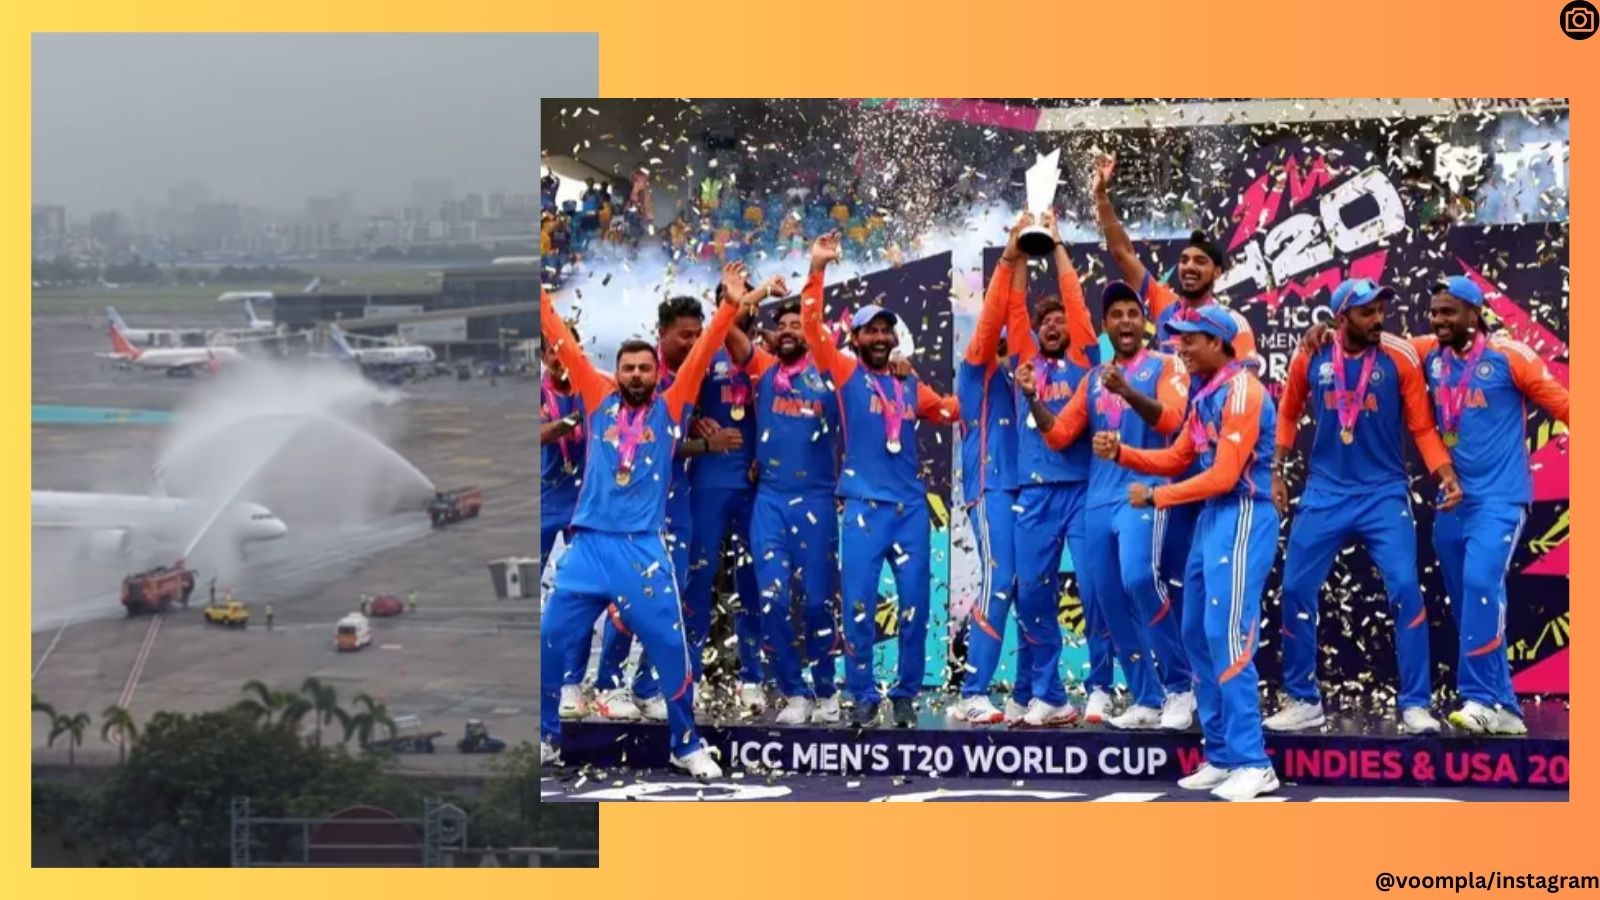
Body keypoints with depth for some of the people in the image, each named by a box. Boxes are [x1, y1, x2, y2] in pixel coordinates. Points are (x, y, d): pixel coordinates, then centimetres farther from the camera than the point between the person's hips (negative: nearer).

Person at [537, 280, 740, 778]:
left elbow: (701, 354, 4)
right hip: (589, 544, 1)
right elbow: (566, 347, 11)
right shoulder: (599, 401, 11)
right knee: (549, 640, 1)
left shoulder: (669, 408, 8)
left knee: (670, 647, -2)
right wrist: (540, 299, 9)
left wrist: (731, 304, -1)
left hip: (644, 547, -1)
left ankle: (687, 745, 11)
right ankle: (546, 738, 16)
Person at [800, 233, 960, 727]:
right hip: (864, 505, -3)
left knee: (915, 602, 2)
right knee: (859, 603, -6)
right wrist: (817, 270, -13)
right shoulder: (846, 374, 5)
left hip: (911, 506, 3)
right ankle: (864, 695, 3)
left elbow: (952, 409, 30)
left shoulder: (911, 387, 15)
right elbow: (812, 327, -5)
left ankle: (905, 694, 12)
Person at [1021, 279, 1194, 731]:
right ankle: (1147, 700, 12)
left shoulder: (1165, 366, 2)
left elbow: (1169, 419, -16)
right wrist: (1033, 398, -1)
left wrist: (1127, 392, -32)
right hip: (1100, 500, 6)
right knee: (1106, 599, 4)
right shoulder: (1093, 379, 18)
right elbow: (1058, 435, 15)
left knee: (1138, 578, -26)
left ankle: (1181, 684, -14)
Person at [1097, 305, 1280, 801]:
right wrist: (1121, 453, 5)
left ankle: (1253, 763, -14)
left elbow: (1224, 475, -19)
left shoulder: (1241, 390, -14)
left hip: (1242, 520, -10)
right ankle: (1221, 756, 16)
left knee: (1227, 637, -15)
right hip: (1211, 518, 10)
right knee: (1198, 635, 11)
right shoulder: (1206, 394, 16)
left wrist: (1155, 496, -13)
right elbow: (1177, 459, 20)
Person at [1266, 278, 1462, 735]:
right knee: (1296, 589, 2)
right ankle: (1303, 701, 17)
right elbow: (1289, 415, 12)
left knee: (1406, 588, -12)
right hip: (1324, 492, 2)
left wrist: (1447, 474, -16)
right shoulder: (1310, 357, -4)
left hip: (1384, 493, -2)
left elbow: (1422, 425, -4)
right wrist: (1276, 470, 8)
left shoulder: (1400, 357, -8)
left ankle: (1415, 704, -2)